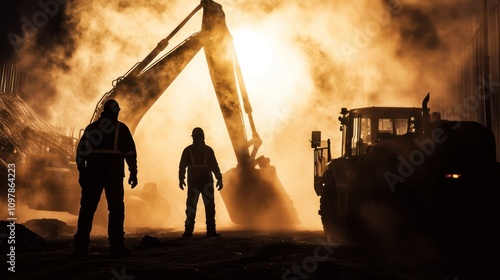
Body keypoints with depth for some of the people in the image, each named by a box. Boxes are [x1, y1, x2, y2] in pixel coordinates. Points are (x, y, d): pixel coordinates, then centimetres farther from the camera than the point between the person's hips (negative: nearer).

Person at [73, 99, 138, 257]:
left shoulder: (90, 128, 13)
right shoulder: (121, 128, 3)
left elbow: (80, 151, 11)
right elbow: (130, 152, -4)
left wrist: (82, 173, 17)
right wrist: (133, 173, -1)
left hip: (92, 174, 3)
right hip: (113, 174, -3)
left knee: (87, 209, 9)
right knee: (116, 209, 1)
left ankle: (81, 246, 9)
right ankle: (116, 247, -4)